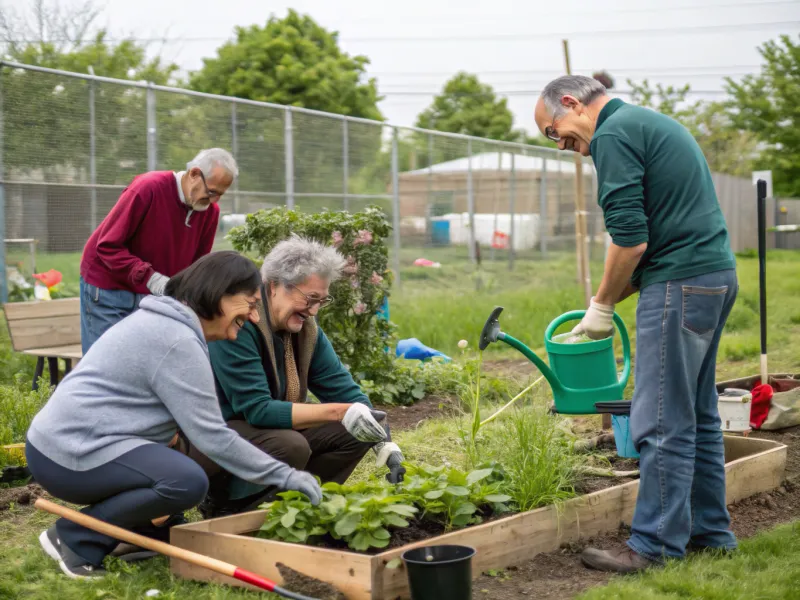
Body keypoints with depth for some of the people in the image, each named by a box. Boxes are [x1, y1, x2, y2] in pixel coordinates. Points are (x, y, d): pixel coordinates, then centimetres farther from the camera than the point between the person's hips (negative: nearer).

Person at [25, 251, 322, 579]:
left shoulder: (162, 319, 15)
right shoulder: (179, 342, -17)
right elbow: (212, 437, -19)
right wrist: (285, 475, -14)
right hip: (70, 454, -10)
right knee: (188, 481, -26)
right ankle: (74, 537, -12)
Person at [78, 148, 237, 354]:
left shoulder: (210, 211, -5)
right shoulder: (149, 188, -22)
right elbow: (108, 246, -20)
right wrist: (150, 278, -30)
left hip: (153, 294, 5)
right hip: (107, 286, -5)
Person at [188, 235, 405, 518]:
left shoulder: (306, 326, 0)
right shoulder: (237, 325, -25)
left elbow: (341, 386, 2)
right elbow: (258, 410, -30)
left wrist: (384, 441, -12)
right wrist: (338, 412, -34)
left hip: (269, 429, 8)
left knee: (354, 434, -5)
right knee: (291, 446, -33)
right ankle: (223, 506, -8)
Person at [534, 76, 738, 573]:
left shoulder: (614, 134, -11)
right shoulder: (651, 123, 21)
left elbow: (631, 238, -18)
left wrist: (602, 305, -3)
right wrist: (610, 301, 18)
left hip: (680, 287, -10)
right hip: (716, 274, 10)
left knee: (663, 423, -4)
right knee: (697, 414, 16)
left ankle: (657, 546, 2)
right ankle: (709, 532, 24)